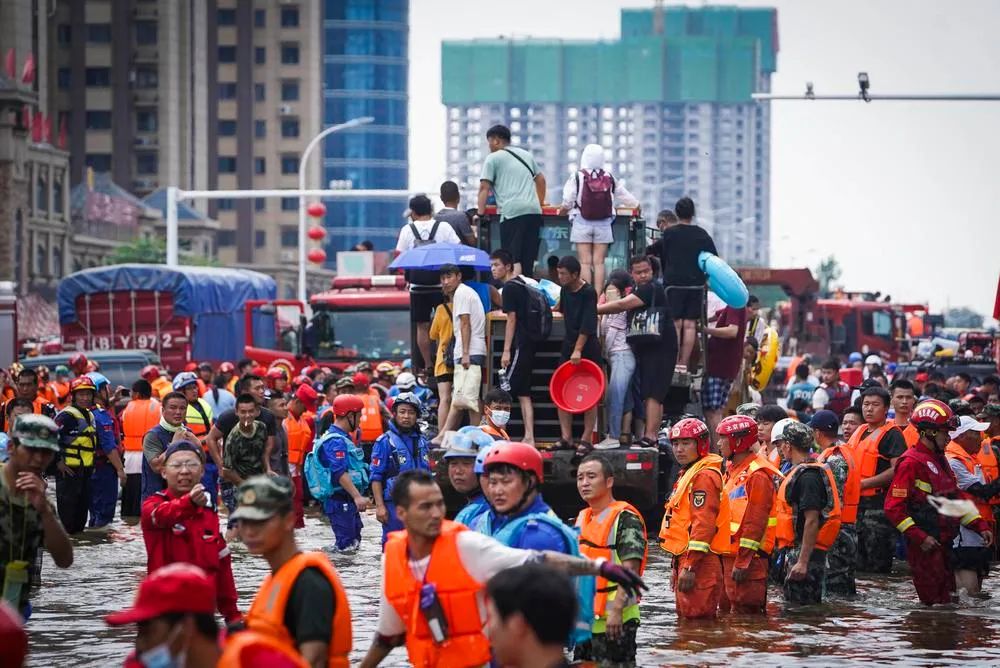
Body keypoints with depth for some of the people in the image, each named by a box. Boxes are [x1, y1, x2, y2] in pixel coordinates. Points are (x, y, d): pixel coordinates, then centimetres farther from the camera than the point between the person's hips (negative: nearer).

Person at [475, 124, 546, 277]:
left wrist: (480, 212, 1)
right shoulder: (525, 155, 24)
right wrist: (541, 201, 43)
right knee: (529, 259, 9)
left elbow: (484, 187, -3)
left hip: (512, 212, -6)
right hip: (534, 210, 6)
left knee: (513, 259, -9)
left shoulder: (493, 158, 3)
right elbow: (540, 178, 34)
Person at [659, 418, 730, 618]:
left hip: (699, 563, -11)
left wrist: (690, 566, -24)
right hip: (686, 559, 11)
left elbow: (703, 524, -22)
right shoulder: (688, 474, 20)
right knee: (685, 617, 16)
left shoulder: (704, 476, -14)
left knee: (696, 618, -11)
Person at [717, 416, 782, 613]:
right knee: (726, 607, 14)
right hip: (728, 553, 10)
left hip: (747, 557, -10)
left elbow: (755, 523, -19)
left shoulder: (757, 475, -14)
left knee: (743, 612, -9)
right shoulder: (732, 470, 17)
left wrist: (743, 561, -22)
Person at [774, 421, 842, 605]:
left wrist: (803, 561, -25)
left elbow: (812, 521, -22)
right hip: (797, 551, 10)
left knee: (799, 608, -9)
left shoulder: (807, 477, -17)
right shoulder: (800, 472, 16)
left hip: (806, 552, -10)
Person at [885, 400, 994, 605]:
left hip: (944, 542, 9)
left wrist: (980, 526, 11)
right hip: (925, 546, -9)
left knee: (947, 600, 12)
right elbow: (894, 507, -17)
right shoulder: (911, 463, -13)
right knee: (934, 602, -7)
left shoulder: (940, 461, 16)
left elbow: (957, 497, 21)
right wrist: (920, 538, -20)